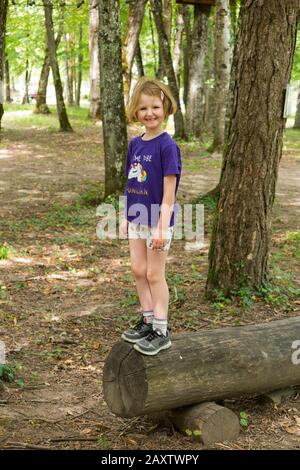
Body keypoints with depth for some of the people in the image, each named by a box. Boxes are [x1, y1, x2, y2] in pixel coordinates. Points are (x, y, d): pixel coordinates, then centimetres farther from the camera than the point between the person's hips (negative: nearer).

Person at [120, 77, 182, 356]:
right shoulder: (135, 144, 5)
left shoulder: (167, 146, -16)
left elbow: (169, 191, -18)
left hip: (157, 220, -7)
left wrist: (162, 227, -20)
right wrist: (126, 216, 13)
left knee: (155, 275, 1)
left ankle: (161, 332, 13)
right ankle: (148, 320, 28)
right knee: (138, 271, 12)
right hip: (137, 219, 7)